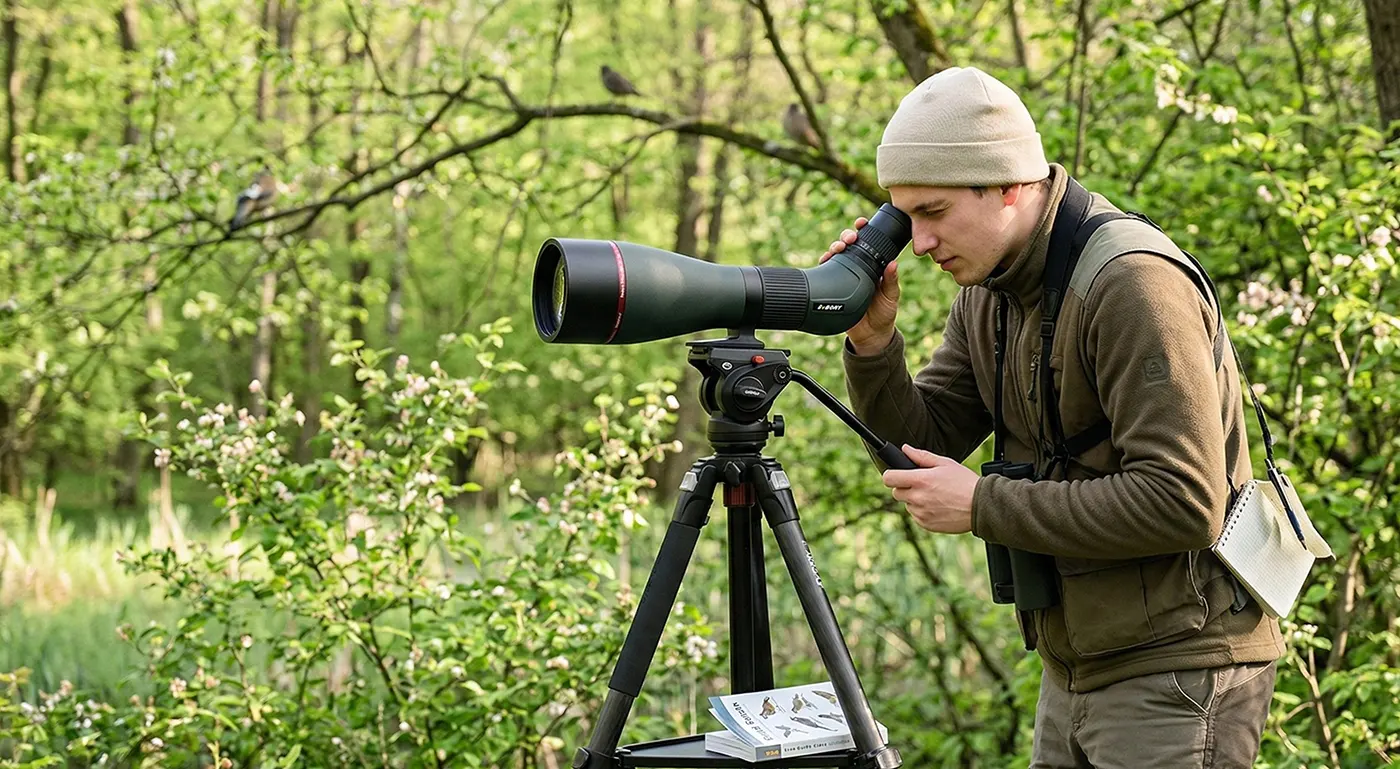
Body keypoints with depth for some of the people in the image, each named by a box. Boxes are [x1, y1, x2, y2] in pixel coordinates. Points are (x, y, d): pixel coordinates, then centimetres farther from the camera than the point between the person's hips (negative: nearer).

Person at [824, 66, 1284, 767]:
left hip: (1176, 674, -8)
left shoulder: (1134, 283, -20)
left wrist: (983, 507, -21)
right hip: (1076, 670, 8)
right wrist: (872, 340, -8)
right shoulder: (988, 290, 8)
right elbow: (924, 440, 10)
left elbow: (1183, 504, -25)